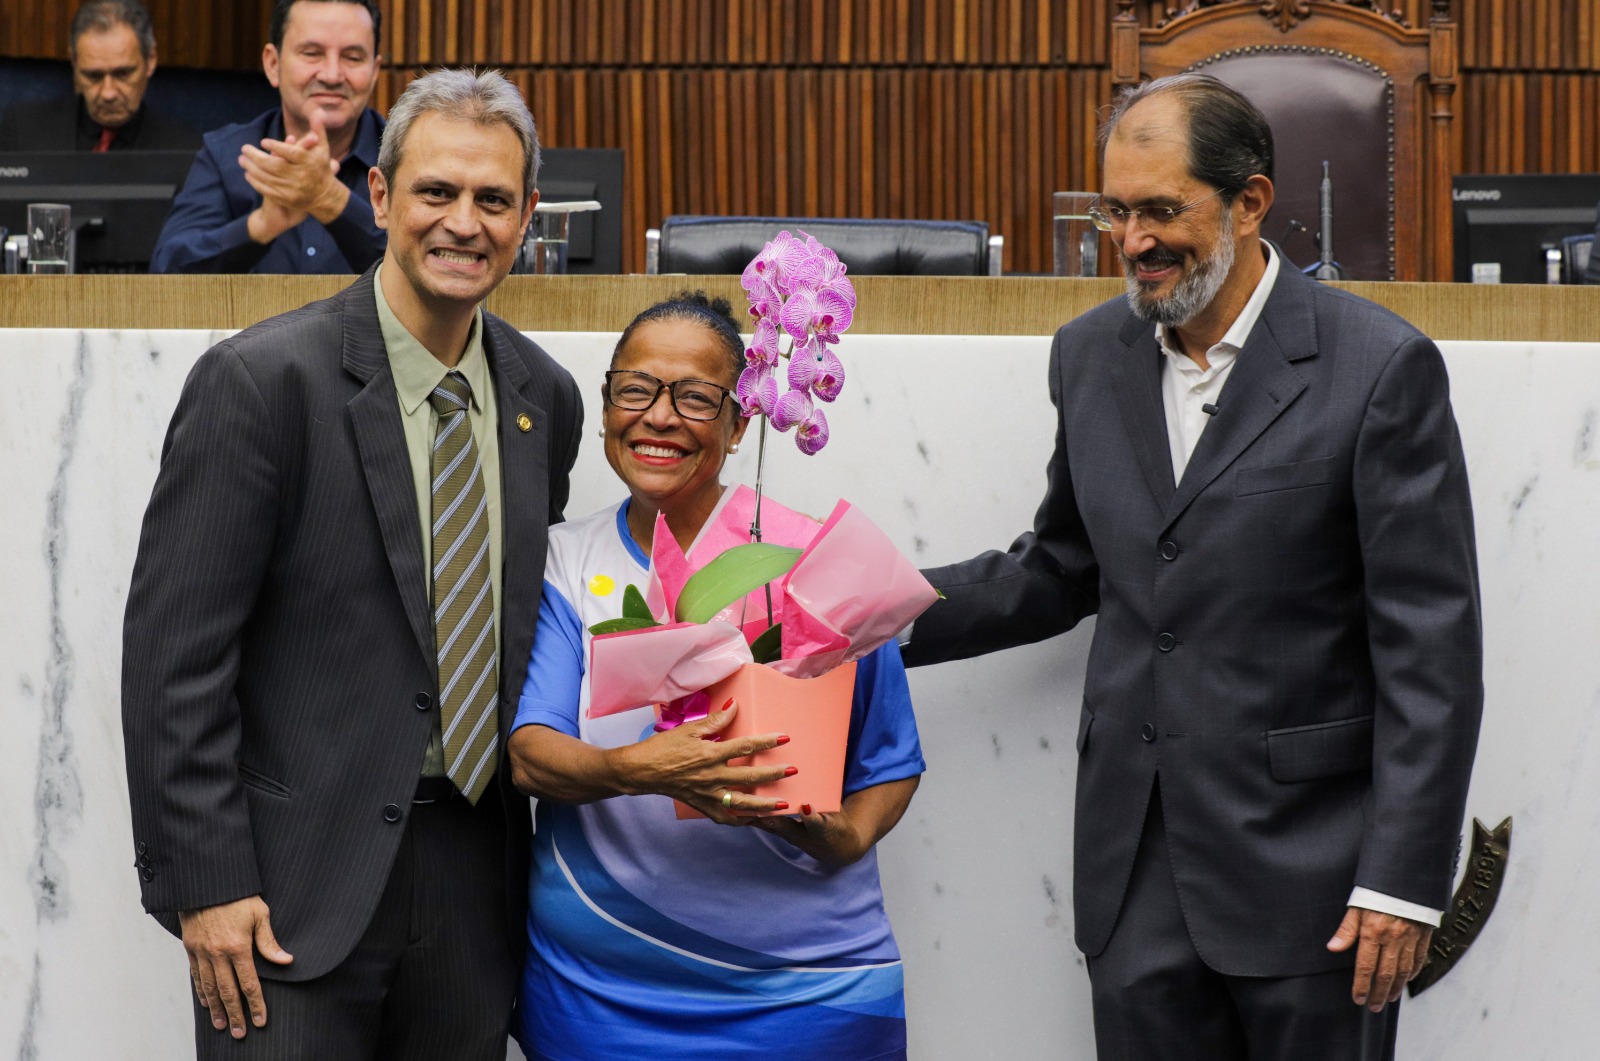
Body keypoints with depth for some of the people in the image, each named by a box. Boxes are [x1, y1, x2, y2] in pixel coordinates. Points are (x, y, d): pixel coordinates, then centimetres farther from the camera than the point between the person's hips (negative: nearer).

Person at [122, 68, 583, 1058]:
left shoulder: (547, 397, 8)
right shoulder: (260, 380, -11)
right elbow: (173, 651, -12)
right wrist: (205, 886, -15)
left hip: (474, 876, 5)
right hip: (298, 890, -5)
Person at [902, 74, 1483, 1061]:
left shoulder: (1380, 366, -10)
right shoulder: (1092, 354, 8)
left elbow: (1433, 646, -11)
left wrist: (1404, 879, -15)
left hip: (1303, 865, -5)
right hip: (1139, 869, 5)